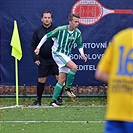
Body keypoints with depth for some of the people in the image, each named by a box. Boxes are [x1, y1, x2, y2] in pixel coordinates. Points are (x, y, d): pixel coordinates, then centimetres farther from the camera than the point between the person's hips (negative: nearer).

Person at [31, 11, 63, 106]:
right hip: (43, 60, 1)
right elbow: (33, 45, 7)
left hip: (55, 59, -1)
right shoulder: (37, 31, 4)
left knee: (59, 78, -9)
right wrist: (35, 58, -3)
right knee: (41, 80, 3)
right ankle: (38, 100, 13)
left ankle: (59, 98, 5)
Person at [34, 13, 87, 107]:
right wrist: (38, 47, -8)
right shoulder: (60, 30, -17)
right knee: (74, 67, -25)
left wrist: (82, 53, -7)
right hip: (57, 53, -6)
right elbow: (47, 36, -6)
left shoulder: (78, 33, -2)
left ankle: (53, 101, 7)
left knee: (62, 79, 1)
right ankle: (68, 88, -8)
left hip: (66, 56, 6)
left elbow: (80, 45, 12)